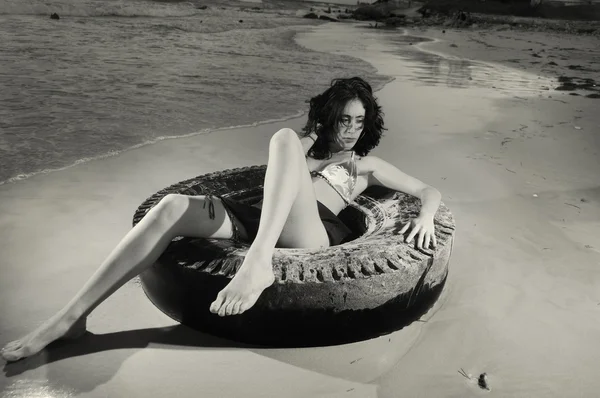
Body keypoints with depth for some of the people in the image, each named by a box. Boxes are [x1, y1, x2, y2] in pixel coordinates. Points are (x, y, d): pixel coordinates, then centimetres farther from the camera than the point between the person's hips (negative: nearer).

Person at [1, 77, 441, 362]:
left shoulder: (368, 164, 25)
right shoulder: (308, 145, 34)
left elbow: (431, 192, 21)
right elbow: (280, 171, 18)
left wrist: (425, 217, -1)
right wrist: (312, 136, 18)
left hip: (310, 235, -3)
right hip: (259, 219, 4)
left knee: (285, 139, -25)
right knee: (173, 207, -23)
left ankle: (257, 264, -44)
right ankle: (70, 318, -21)